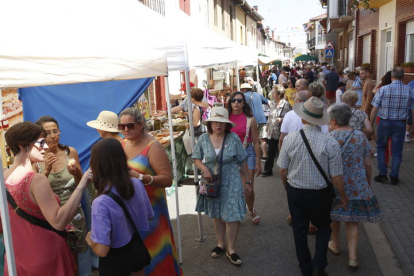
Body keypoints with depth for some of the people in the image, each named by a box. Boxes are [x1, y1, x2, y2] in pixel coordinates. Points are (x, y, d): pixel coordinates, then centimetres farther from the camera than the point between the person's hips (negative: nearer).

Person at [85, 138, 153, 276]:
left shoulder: (101, 203, -31)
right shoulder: (137, 184, -14)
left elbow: (101, 250, -29)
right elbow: (149, 216, 2)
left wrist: (89, 239, -10)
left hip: (116, 259, -5)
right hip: (138, 249, 5)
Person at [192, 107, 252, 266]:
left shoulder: (233, 138, -11)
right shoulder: (204, 139, -5)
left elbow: (242, 162, -4)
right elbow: (196, 159, 4)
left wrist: (248, 182, -1)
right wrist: (205, 169, -16)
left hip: (231, 183, -2)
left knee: (232, 216, -1)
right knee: (216, 215, 15)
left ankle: (231, 250, 16)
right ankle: (220, 244, 34)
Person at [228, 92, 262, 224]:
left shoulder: (250, 120, -4)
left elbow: (256, 142, -1)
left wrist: (258, 163, -2)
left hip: (247, 153, -1)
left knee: (249, 189, 4)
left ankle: (251, 210, 34)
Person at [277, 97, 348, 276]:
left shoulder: (290, 139, -16)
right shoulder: (330, 143, -20)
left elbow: (283, 169, -7)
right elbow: (336, 177, -15)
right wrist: (343, 197, 4)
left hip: (295, 192, 2)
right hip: (319, 194, -1)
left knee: (299, 230, 19)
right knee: (323, 227, 25)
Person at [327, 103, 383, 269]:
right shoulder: (361, 137, -5)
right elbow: (368, 164, 0)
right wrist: (368, 184, 15)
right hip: (357, 187, 2)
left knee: (333, 217, 21)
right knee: (352, 220, 14)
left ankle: (335, 245, 39)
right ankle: (352, 256, 12)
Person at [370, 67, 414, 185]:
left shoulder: (383, 89, -10)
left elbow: (374, 110, -8)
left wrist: (370, 125, 3)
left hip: (384, 122, -1)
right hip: (400, 124, 1)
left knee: (381, 146, 18)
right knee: (397, 150, 11)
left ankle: (382, 174, 14)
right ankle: (394, 177, 16)